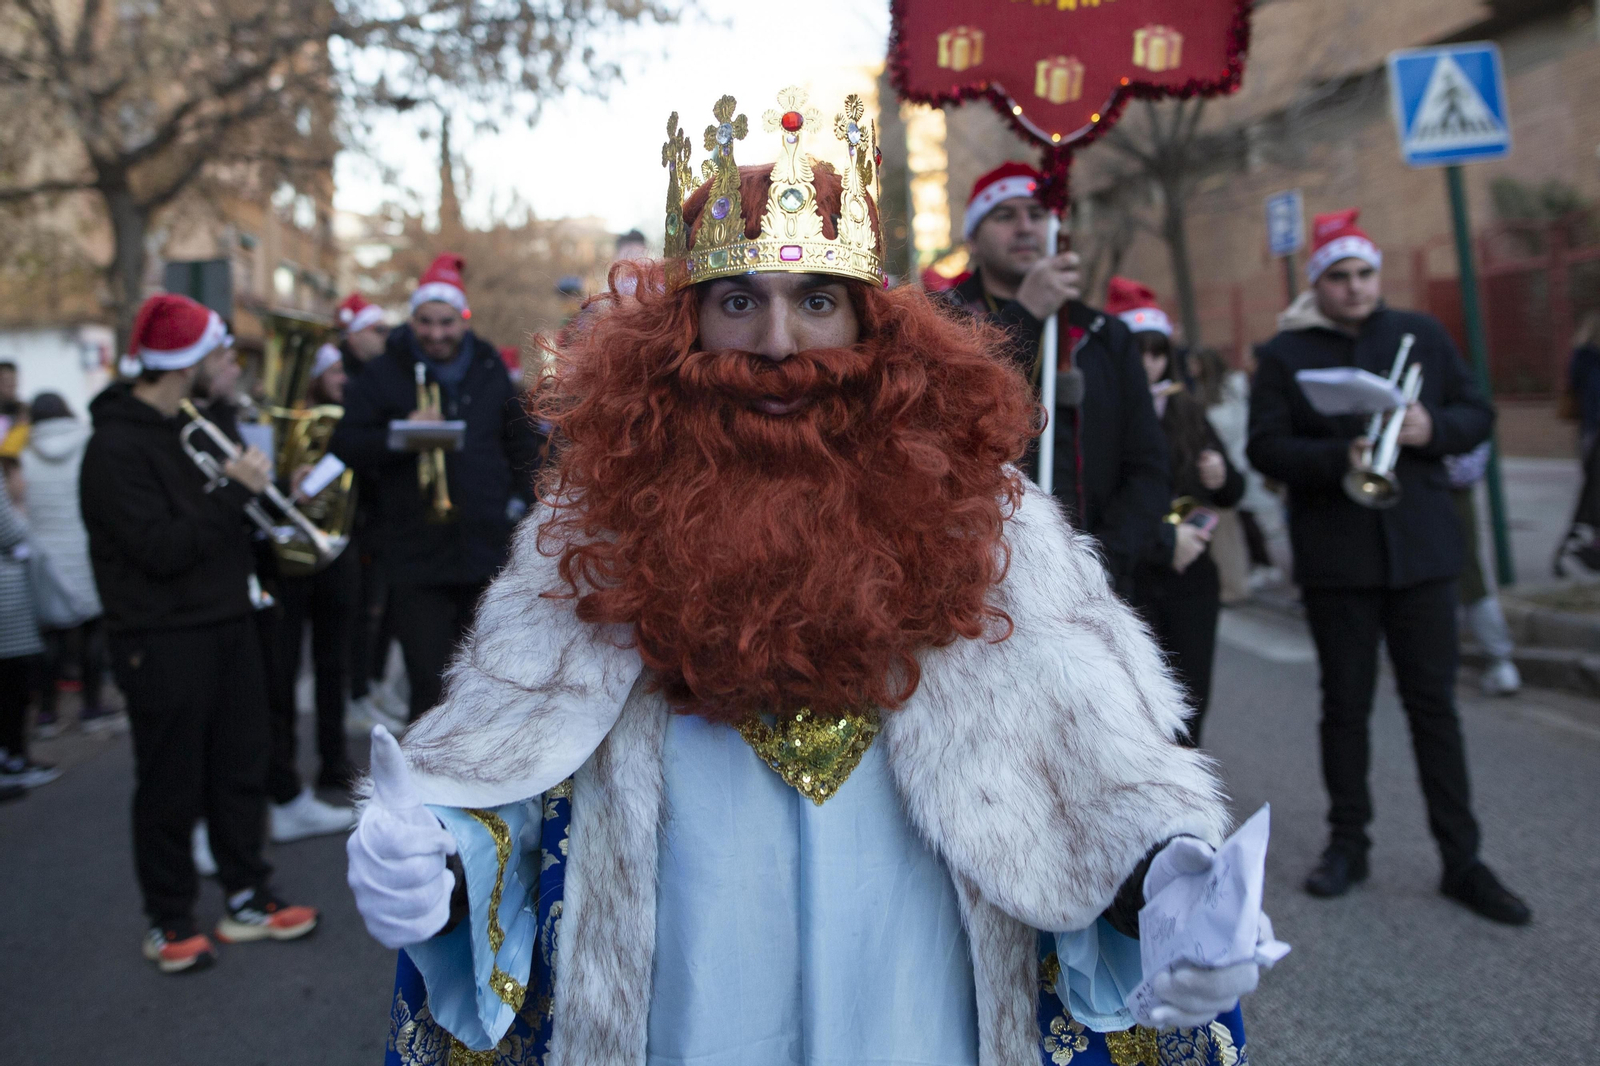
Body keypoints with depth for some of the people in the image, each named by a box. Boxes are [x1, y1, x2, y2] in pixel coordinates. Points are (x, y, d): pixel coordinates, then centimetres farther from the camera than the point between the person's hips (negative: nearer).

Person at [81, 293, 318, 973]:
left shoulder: (192, 425, 12)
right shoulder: (117, 446, -17)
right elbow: (162, 549, -23)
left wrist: (263, 488, 1)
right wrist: (234, 490, -21)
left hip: (226, 624, 8)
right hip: (164, 641, -8)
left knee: (239, 770, 14)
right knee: (171, 788, 5)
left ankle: (247, 900, 27)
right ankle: (170, 922, 21)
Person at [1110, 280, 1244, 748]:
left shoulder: (1187, 413, 10)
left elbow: (1232, 493, 19)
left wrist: (1223, 478, -4)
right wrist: (1163, 542, -17)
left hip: (1192, 578, 5)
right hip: (1127, 582, -5)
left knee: (1188, 708, 9)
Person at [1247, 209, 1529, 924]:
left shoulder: (1421, 335, 8)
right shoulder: (1285, 353, 1)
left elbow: (1478, 415, 10)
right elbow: (1265, 447, -6)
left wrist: (1434, 429, -12)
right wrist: (1339, 457, -22)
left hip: (1422, 547, 2)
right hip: (1336, 559, -1)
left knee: (1433, 704, 4)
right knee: (1346, 704, 8)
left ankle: (1461, 862, 13)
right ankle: (1349, 844, 22)